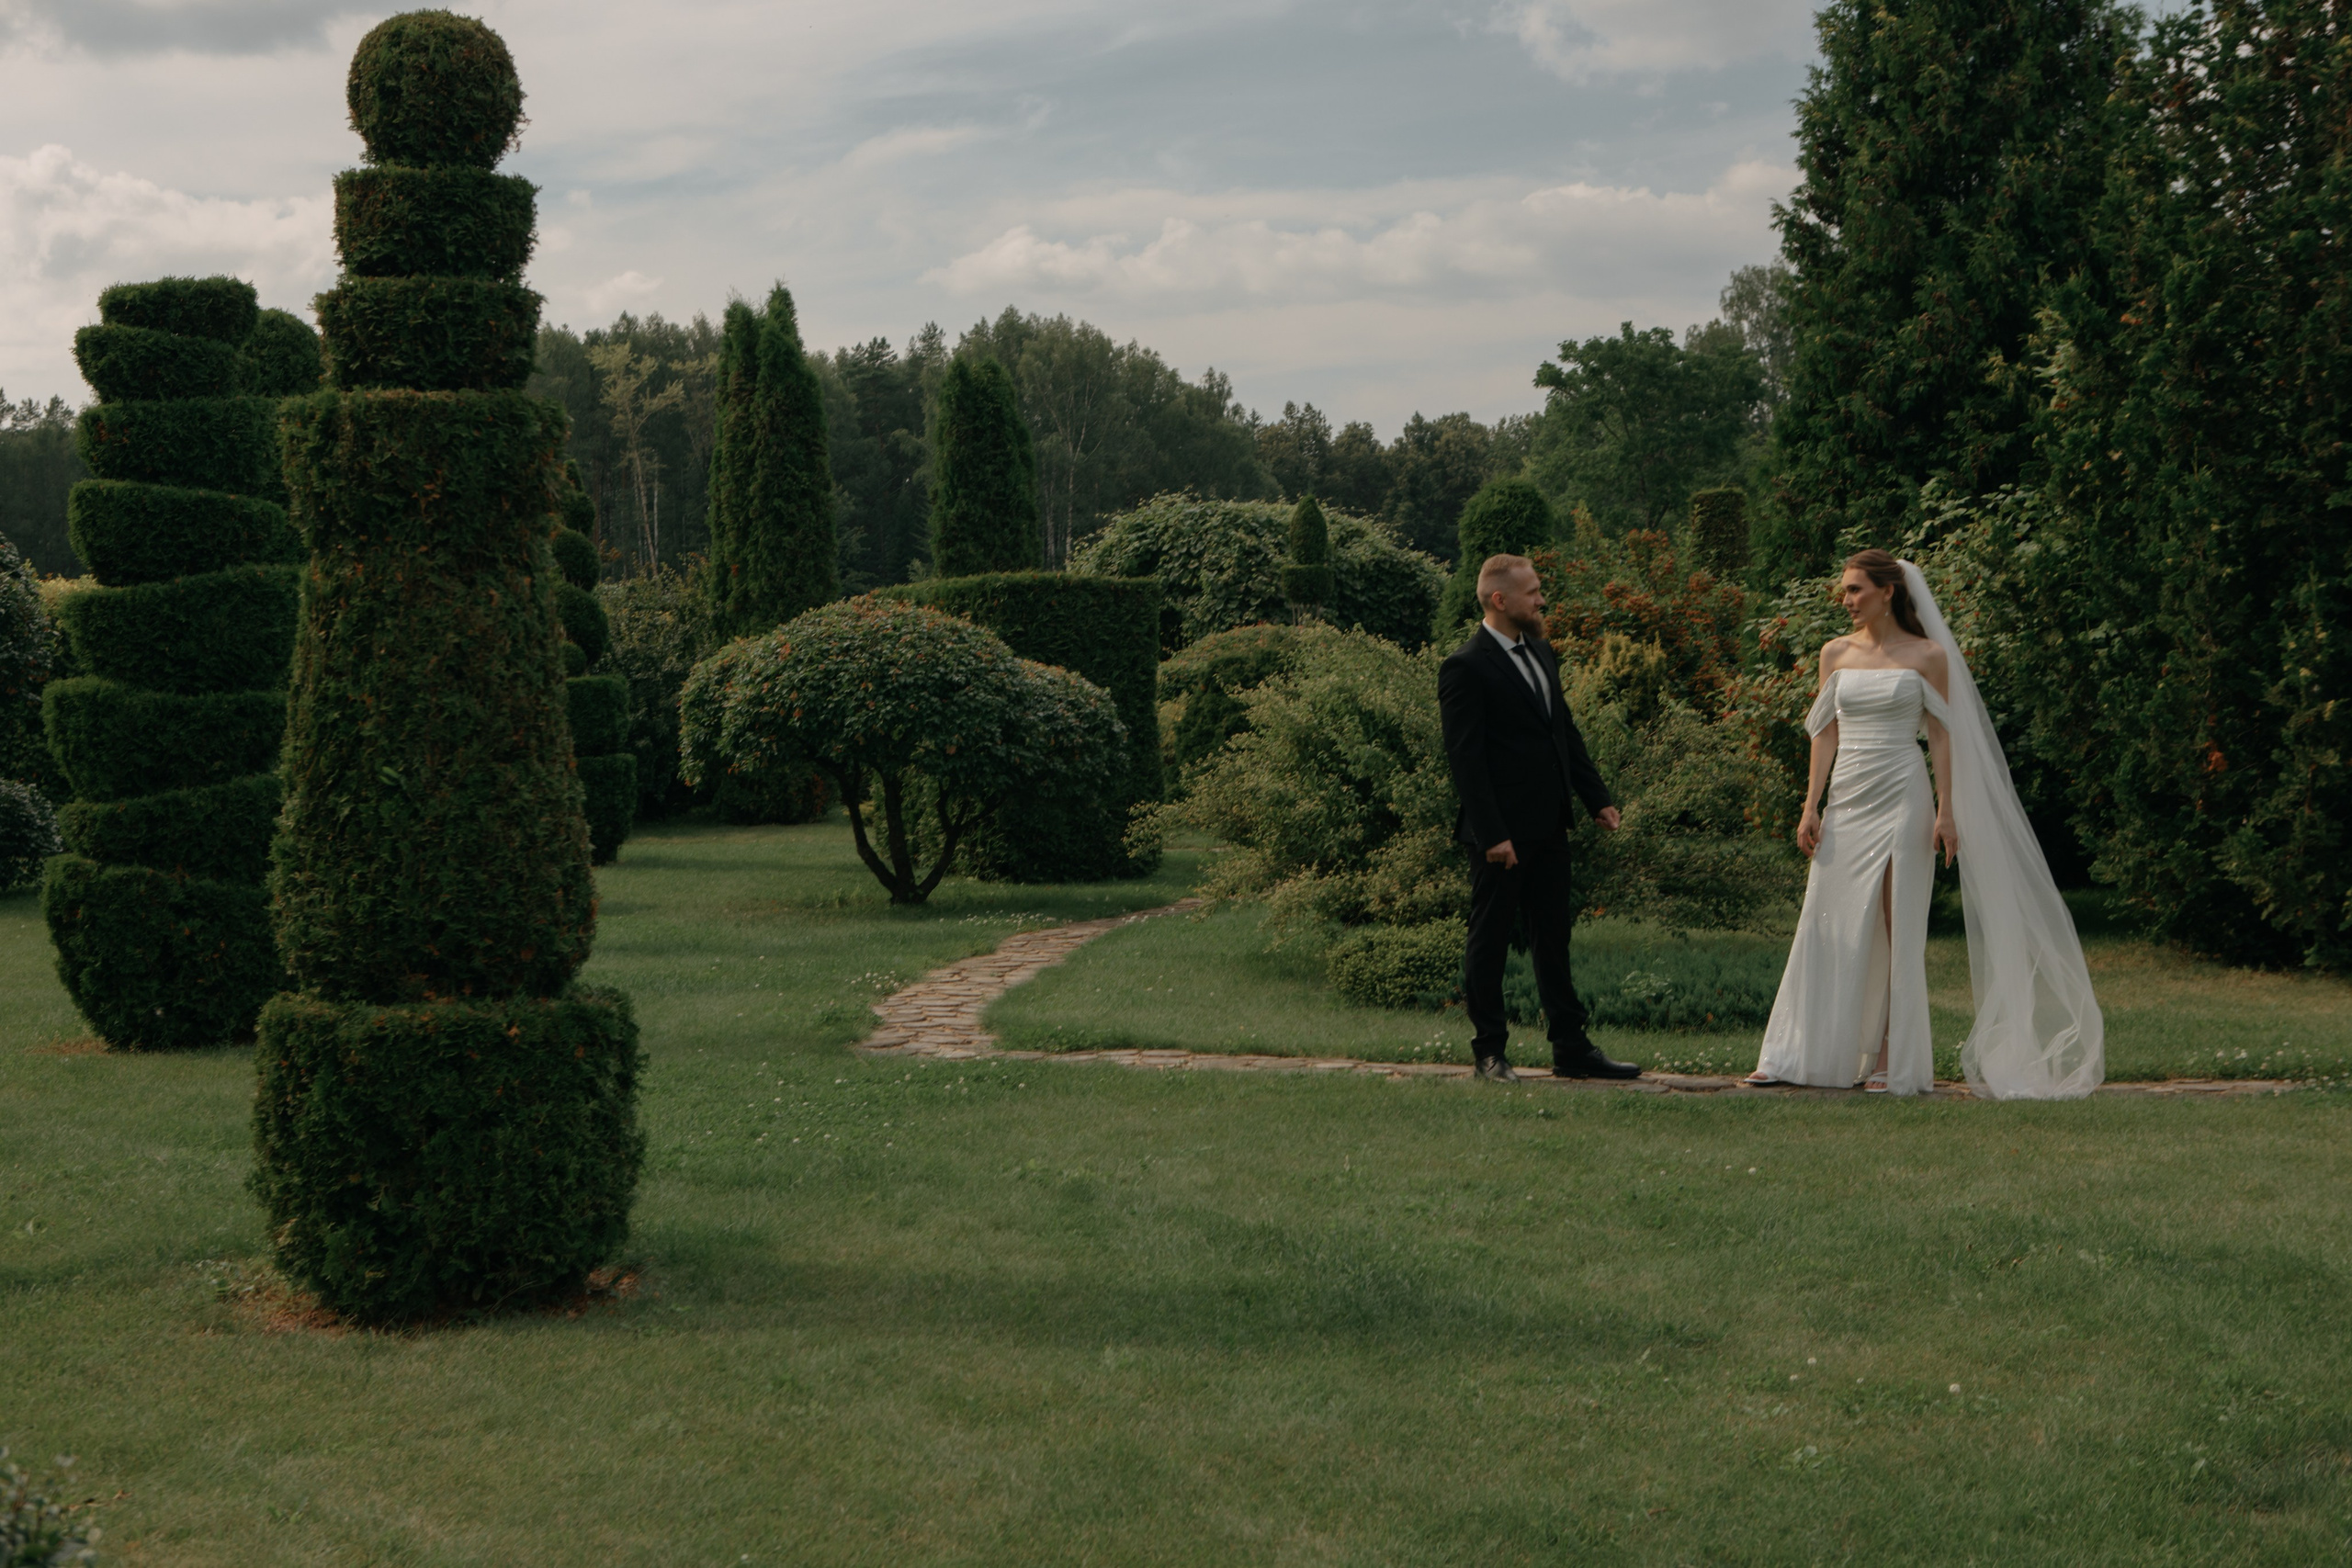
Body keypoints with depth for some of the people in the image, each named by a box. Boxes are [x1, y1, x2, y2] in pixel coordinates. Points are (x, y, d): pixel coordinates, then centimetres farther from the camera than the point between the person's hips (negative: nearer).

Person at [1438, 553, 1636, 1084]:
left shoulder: (1541, 652, 13)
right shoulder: (1465, 668, -13)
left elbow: (1566, 731, 21)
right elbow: (1465, 757, -17)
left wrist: (1597, 798, 15)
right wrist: (1492, 835, -21)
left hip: (1548, 827, 8)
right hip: (1502, 831, -8)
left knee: (1553, 939, 12)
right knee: (1489, 941, 3)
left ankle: (1572, 1048, 16)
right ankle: (1489, 1052, 11)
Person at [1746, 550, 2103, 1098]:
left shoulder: (1927, 656, 0)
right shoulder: (1836, 655, 10)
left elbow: (1941, 736, -1)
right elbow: (1826, 732, 10)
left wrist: (1947, 811, -8)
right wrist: (1811, 806, 3)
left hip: (1902, 796, -4)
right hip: (1847, 798, 4)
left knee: (1899, 929, -3)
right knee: (1827, 926, 1)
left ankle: (1893, 1061, 2)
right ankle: (1794, 1056, 3)